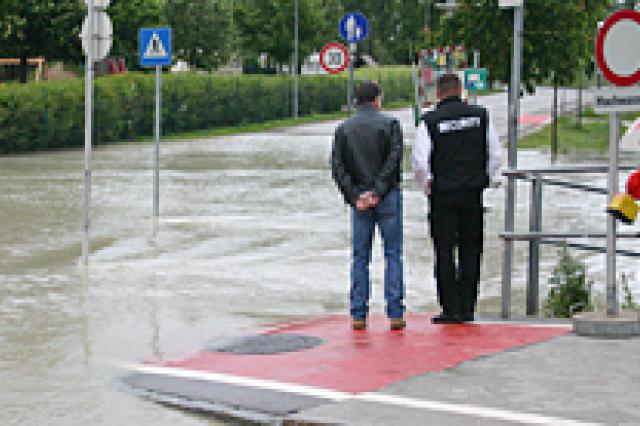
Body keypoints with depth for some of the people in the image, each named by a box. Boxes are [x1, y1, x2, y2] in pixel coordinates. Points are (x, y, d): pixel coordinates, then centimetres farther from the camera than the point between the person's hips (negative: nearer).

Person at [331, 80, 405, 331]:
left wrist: (355, 196, -4)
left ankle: (358, 315, 4)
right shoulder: (390, 124, -2)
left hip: (359, 200, 3)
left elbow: (337, 167, 0)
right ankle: (395, 313, -2)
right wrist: (377, 192, -10)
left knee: (359, 257, 7)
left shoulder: (343, 129, 7)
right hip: (388, 198, -2)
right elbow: (394, 160, -11)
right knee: (393, 254, 2)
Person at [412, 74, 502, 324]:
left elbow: (419, 161, -11)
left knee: (445, 253, 3)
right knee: (470, 252, 9)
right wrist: (483, 179, 15)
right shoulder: (480, 116, 4)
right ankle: (467, 308, 11)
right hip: (474, 194, 3)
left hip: (442, 194, -3)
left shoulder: (430, 121, -6)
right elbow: (496, 155, 5)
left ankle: (451, 310, 1)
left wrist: (428, 187, 3)